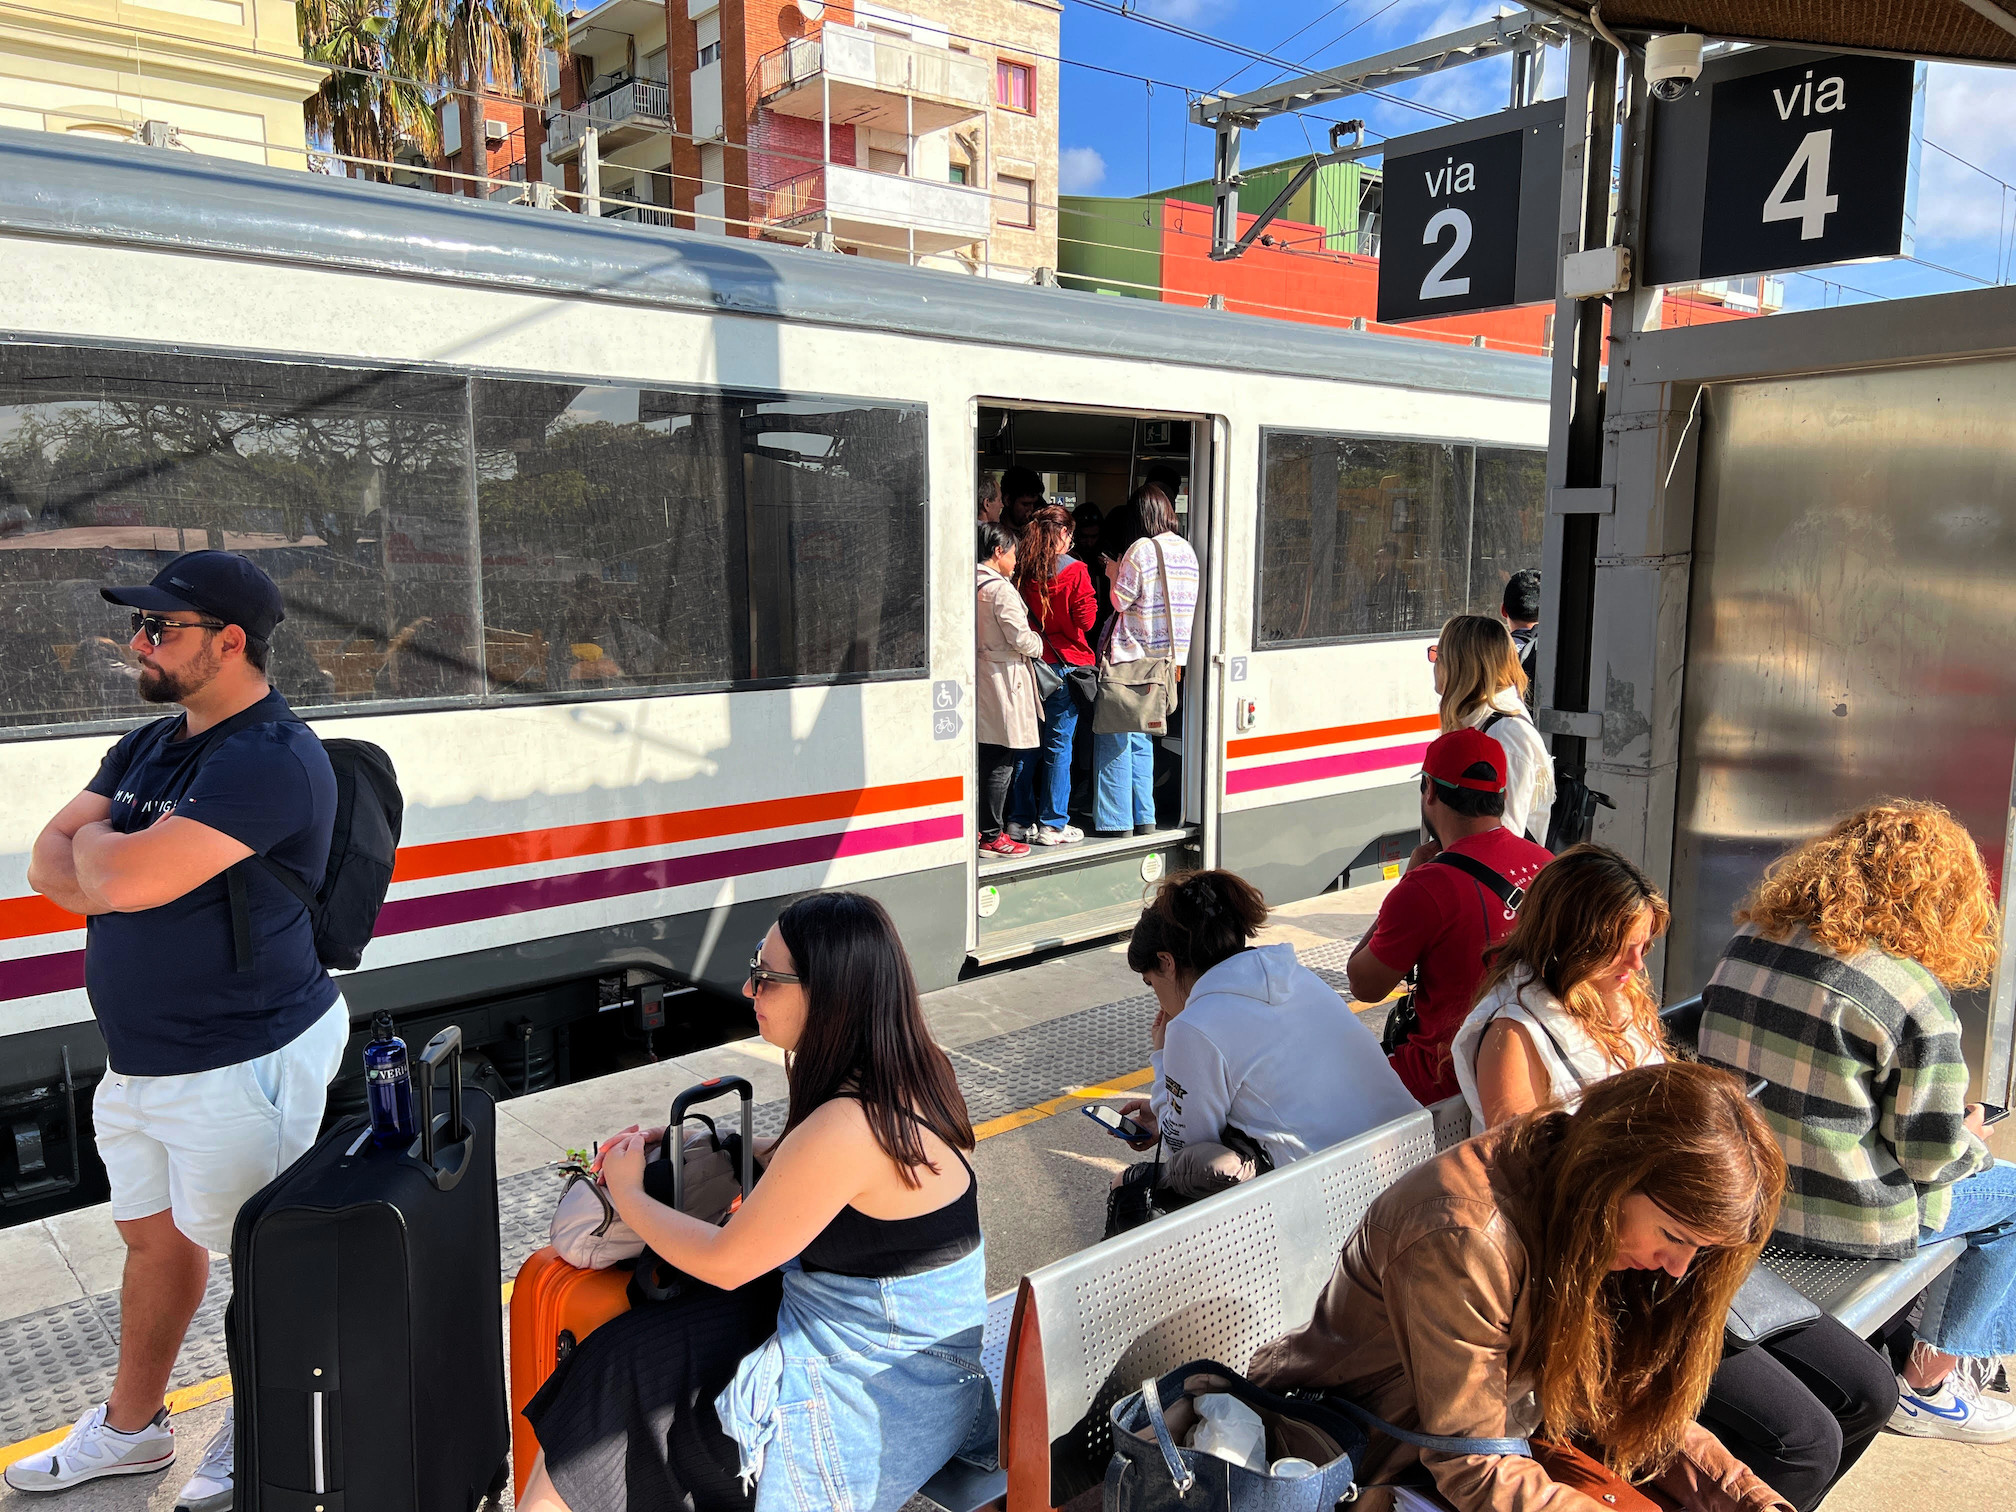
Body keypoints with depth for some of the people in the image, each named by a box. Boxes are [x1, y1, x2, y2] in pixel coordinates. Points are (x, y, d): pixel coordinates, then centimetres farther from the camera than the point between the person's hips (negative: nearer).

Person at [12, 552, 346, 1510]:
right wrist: (118, 867, -14)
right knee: (154, 1239, 25)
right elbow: (49, 865, 6)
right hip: (139, 1061, 9)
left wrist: (95, 848, -7)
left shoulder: (271, 760, -23)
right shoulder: (147, 747, 9)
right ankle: (131, 1428, 45)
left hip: (241, 1065, -9)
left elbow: (124, 878, -30)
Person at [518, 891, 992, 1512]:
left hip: (870, 1408, -8)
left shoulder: (846, 1129, -31)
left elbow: (723, 1264, -17)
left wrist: (626, 1192, -1)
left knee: (617, 1373, 3)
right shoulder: (905, 1077, -4)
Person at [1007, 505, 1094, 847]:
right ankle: (1052, 825, 7)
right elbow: (1085, 619, -8)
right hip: (1066, 664, -4)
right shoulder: (1074, 571, -10)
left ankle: (1020, 820, 16)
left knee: (1027, 744, 11)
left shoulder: (1022, 571, 2)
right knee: (1059, 745, 2)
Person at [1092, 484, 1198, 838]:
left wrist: (1114, 573, 6)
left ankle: (1118, 821, 3)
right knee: (1141, 737, 16)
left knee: (1114, 737, 2)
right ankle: (1144, 819, 17)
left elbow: (1120, 600, -10)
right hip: (1166, 659, 7)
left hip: (1129, 655, -7)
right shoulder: (1187, 550, 9)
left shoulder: (1141, 549, -14)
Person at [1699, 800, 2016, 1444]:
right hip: (1845, 1218, -7)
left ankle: (1938, 1349, 37)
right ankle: (1925, 1387, 25)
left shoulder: (1747, 940, 0)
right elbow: (1932, 1155, -14)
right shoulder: (1913, 995, -20)